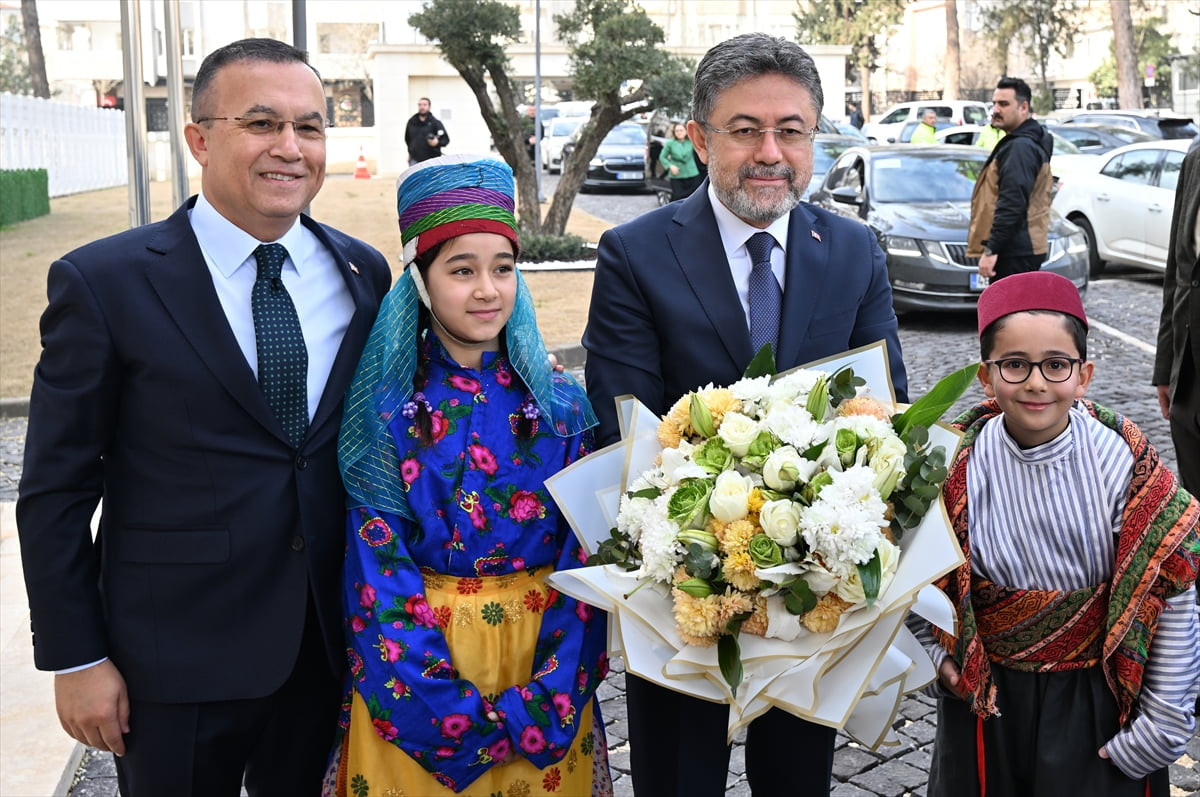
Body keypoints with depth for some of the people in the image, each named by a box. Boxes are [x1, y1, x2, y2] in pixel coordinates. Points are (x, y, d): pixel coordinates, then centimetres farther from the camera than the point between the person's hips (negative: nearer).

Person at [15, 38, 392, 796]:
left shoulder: (364, 272, 1)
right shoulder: (103, 281, -11)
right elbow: (55, 491, -8)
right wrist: (75, 659, -7)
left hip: (329, 644, 4)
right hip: (176, 664, -3)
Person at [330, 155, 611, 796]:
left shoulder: (560, 404, -3)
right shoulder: (383, 408, -8)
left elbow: (581, 556, -4)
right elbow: (378, 568, -11)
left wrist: (548, 700, -14)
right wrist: (458, 712, -17)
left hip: (546, 666, 2)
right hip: (414, 665, -2)